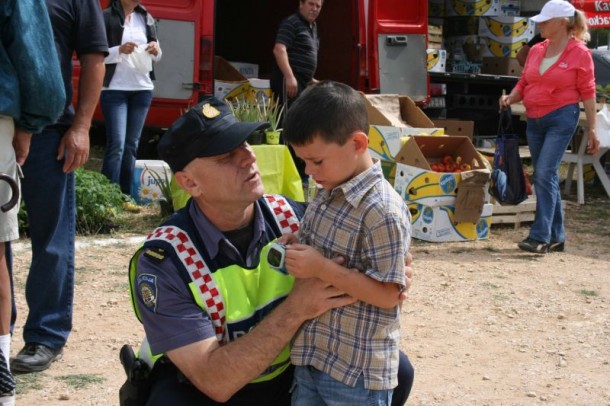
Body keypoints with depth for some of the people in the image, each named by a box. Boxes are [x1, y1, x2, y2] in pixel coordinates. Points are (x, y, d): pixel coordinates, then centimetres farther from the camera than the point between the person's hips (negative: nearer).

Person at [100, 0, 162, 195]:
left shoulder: (146, 18, 10)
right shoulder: (106, 17, -5)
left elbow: (157, 56, 16)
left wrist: (156, 50, -6)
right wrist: (119, 50, -23)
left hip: (142, 88, 5)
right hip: (114, 89, -5)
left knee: (132, 144, 8)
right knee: (116, 143, -12)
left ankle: (126, 195, 14)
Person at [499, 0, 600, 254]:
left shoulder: (579, 53, -5)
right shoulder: (536, 51, 10)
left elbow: (587, 94, -4)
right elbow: (524, 83, 16)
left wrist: (592, 131, -6)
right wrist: (510, 98, -5)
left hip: (561, 118, -6)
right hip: (534, 119, 7)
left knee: (545, 174, -15)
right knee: (547, 177, 10)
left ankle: (540, 236, -13)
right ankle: (556, 237, 19)